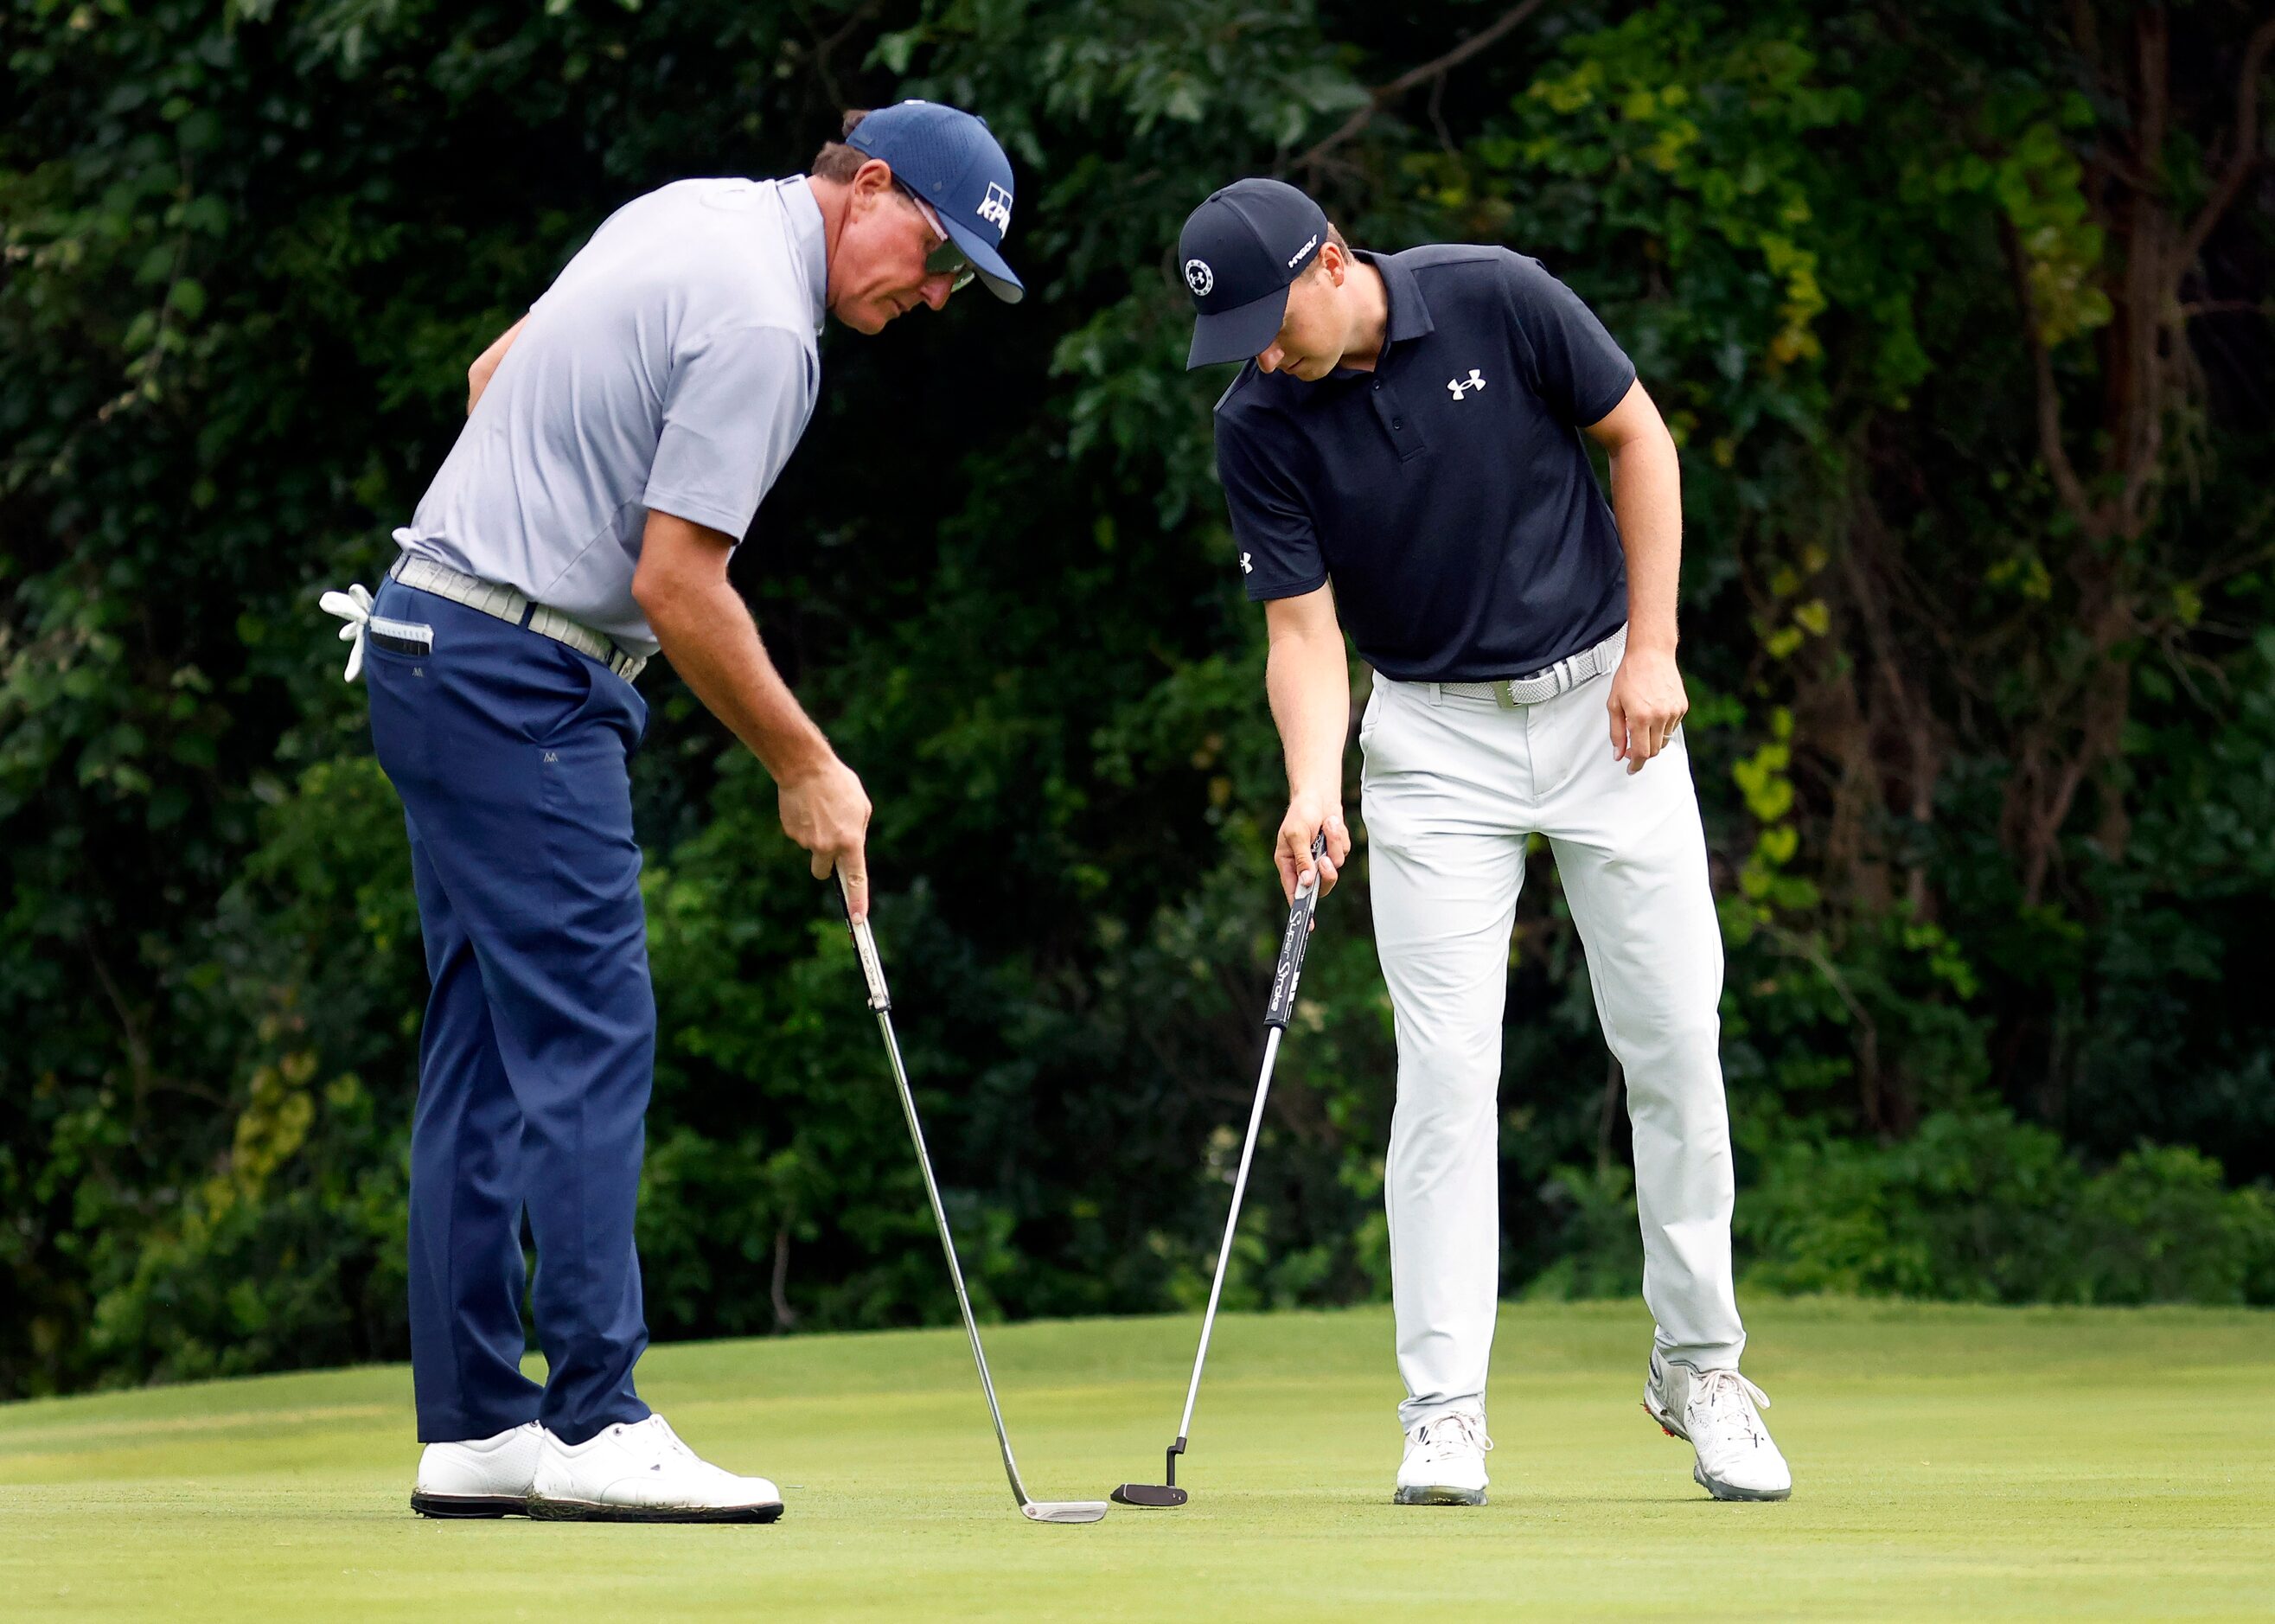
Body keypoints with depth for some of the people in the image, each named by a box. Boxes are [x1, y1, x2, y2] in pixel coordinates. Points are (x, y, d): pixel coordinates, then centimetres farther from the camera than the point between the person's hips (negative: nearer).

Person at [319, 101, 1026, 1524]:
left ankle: (473, 1428, 7)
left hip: (434, 647, 10)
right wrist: (806, 768, -7)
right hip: (520, 679, -10)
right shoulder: (762, 321, -17)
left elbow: (496, 376, 24)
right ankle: (595, 1427, -12)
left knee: (487, 1052, 8)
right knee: (588, 1045, -10)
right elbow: (678, 584, -17)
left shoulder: (698, 217, 14)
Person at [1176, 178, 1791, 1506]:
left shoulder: (1497, 301, -14)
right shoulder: (1259, 427, -10)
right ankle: (1447, 1413, -7)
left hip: (1601, 701, 0)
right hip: (1436, 736, 0)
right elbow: (1304, 627, -9)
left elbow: (1639, 437, -3)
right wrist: (1315, 789, -26)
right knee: (1447, 1067, -9)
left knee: (1675, 1039, 0)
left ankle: (1700, 1368, 15)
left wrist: (1652, 648, -7)